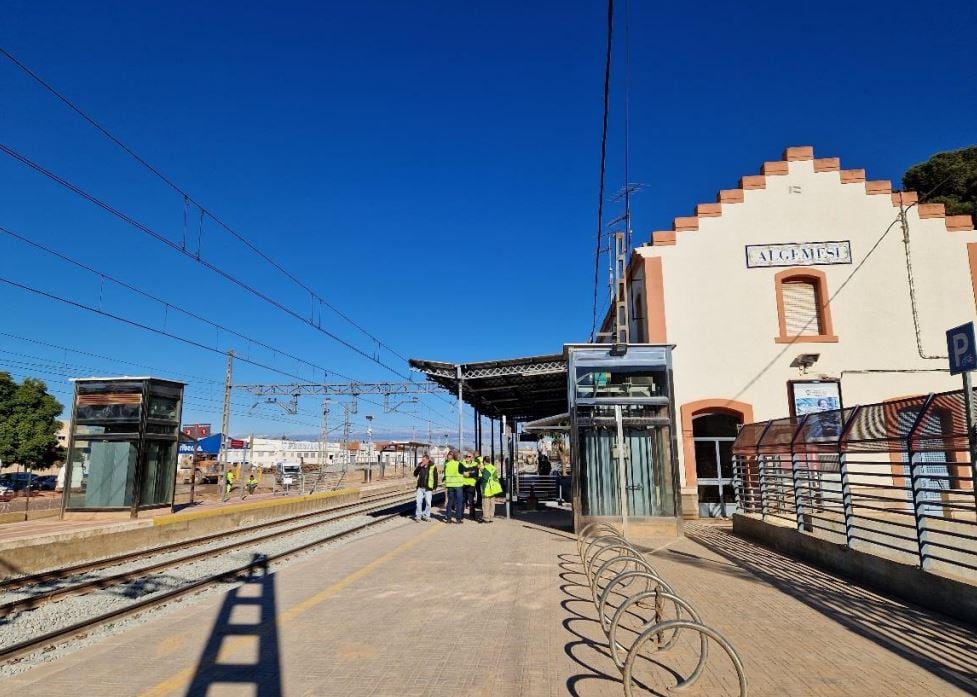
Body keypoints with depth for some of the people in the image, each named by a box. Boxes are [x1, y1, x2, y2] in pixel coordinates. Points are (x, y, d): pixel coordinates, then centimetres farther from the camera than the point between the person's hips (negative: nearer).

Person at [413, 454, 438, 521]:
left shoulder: (433, 467, -5)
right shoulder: (420, 466, 6)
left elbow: (435, 478, -2)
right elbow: (415, 474, -2)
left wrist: (434, 488, -3)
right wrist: (420, 466, -13)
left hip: (428, 488, -3)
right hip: (420, 487, 3)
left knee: (428, 502, 3)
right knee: (419, 501, 1)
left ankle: (426, 515, 17)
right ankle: (418, 515, 11)